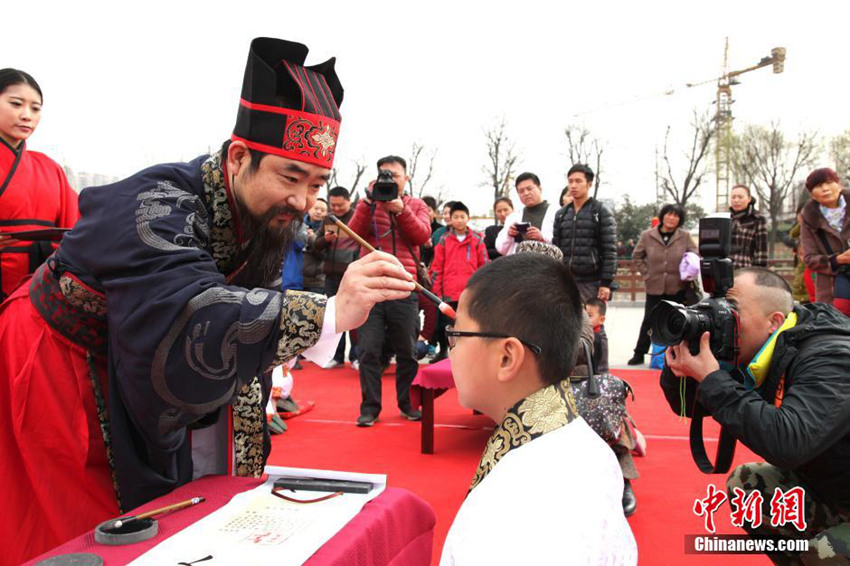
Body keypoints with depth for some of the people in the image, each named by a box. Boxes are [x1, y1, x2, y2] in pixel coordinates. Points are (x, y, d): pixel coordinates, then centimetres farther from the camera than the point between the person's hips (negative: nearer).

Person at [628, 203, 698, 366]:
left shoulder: (684, 236, -2)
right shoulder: (648, 235, -2)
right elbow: (637, 256, 9)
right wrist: (646, 272, 2)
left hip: (677, 288, 0)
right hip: (654, 287, 0)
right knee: (649, 321, 6)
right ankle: (639, 354, 17)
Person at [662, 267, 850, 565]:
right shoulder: (749, 355, -6)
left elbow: (787, 443, -43)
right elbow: (689, 405, 0)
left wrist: (711, 378, -37)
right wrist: (678, 363, -20)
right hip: (824, 488, 8)